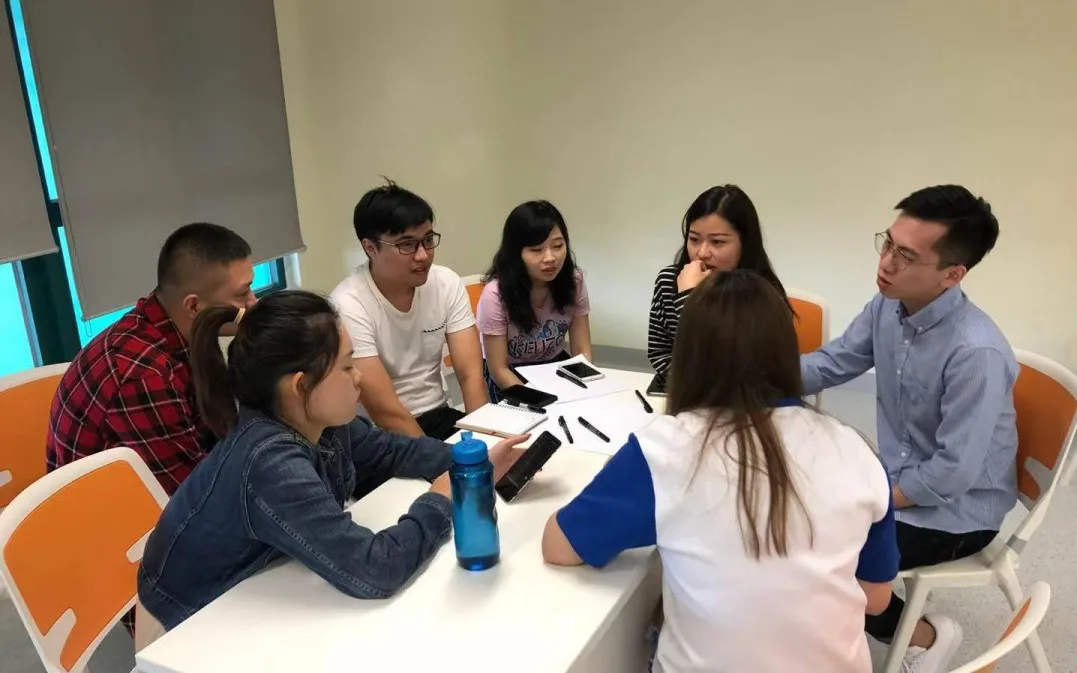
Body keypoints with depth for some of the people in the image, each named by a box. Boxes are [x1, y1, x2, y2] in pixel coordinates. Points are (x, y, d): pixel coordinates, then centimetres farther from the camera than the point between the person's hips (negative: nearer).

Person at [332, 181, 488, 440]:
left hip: (439, 416, 5)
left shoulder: (447, 283, -4)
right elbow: (385, 411, -21)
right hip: (380, 433, -5)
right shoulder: (349, 305, -19)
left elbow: (471, 374, -7)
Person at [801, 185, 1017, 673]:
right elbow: (831, 363, 3)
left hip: (957, 510, -7)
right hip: (898, 479, 7)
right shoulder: (886, 307, -9)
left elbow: (953, 473, -28)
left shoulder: (976, 353, -32)